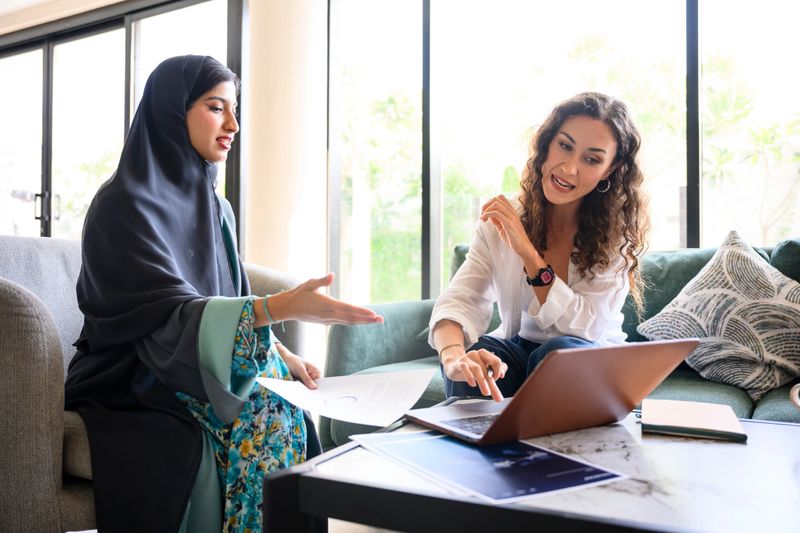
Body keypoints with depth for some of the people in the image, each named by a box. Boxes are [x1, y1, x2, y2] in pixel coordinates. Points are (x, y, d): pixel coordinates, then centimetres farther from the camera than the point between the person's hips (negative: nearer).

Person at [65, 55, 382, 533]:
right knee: (262, 420, -28)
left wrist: (282, 354, -4)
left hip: (203, 371, 6)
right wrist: (283, 306, -36)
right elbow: (169, 315, -23)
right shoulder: (126, 204, -13)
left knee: (291, 414, -19)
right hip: (130, 385, -6)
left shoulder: (214, 206, 10)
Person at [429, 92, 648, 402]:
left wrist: (527, 252, -28)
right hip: (517, 350, 1)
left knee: (559, 352, -34)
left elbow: (587, 327, -21)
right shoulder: (502, 218, -8)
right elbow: (457, 302, -19)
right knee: (471, 358, -31)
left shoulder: (618, 228, -13)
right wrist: (453, 356, -42)